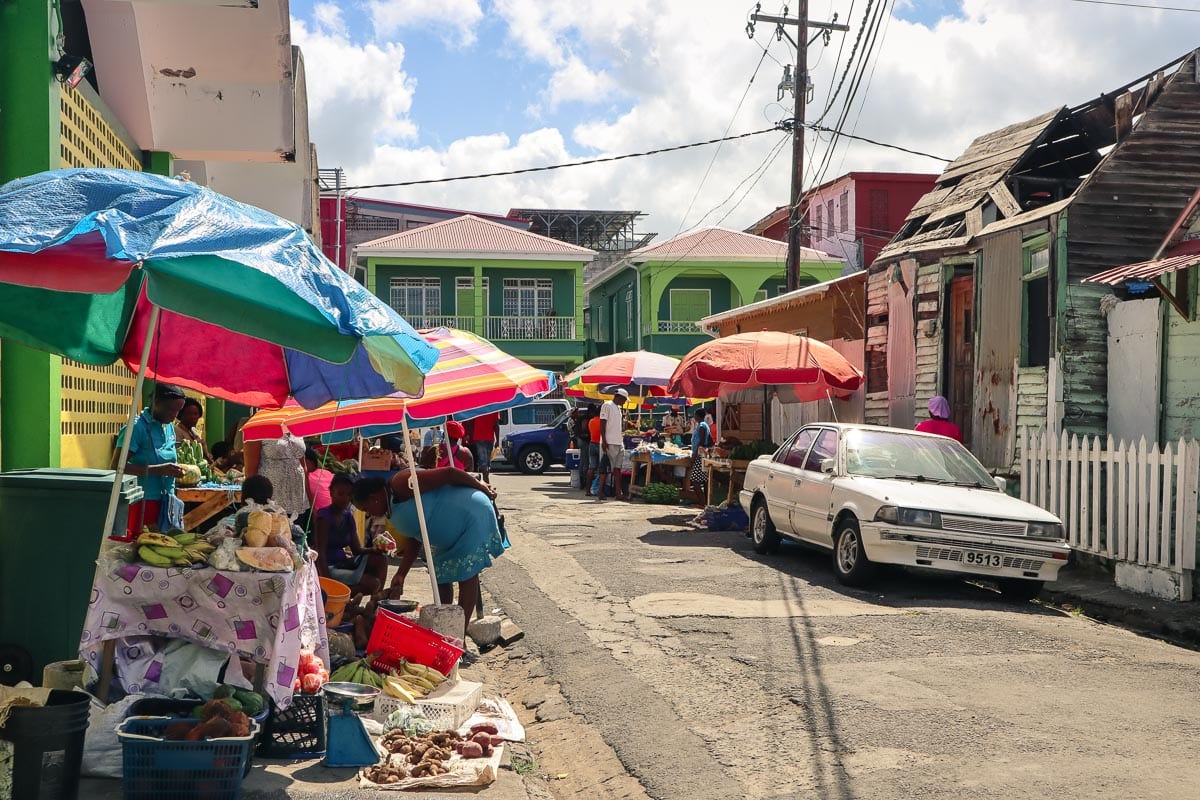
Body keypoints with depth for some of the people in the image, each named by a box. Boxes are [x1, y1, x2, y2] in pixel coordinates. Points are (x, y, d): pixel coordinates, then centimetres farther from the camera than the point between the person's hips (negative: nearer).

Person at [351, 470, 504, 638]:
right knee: (441, 576, 12)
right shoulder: (393, 509, 6)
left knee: (467, 575, -6)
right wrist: (401, 575, 5)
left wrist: (481, 487, -14)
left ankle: (460, 638, -2)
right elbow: (413, 540, 12)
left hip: (473, 514, -10)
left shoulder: (401, 484, -24)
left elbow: (448, 473, -25)